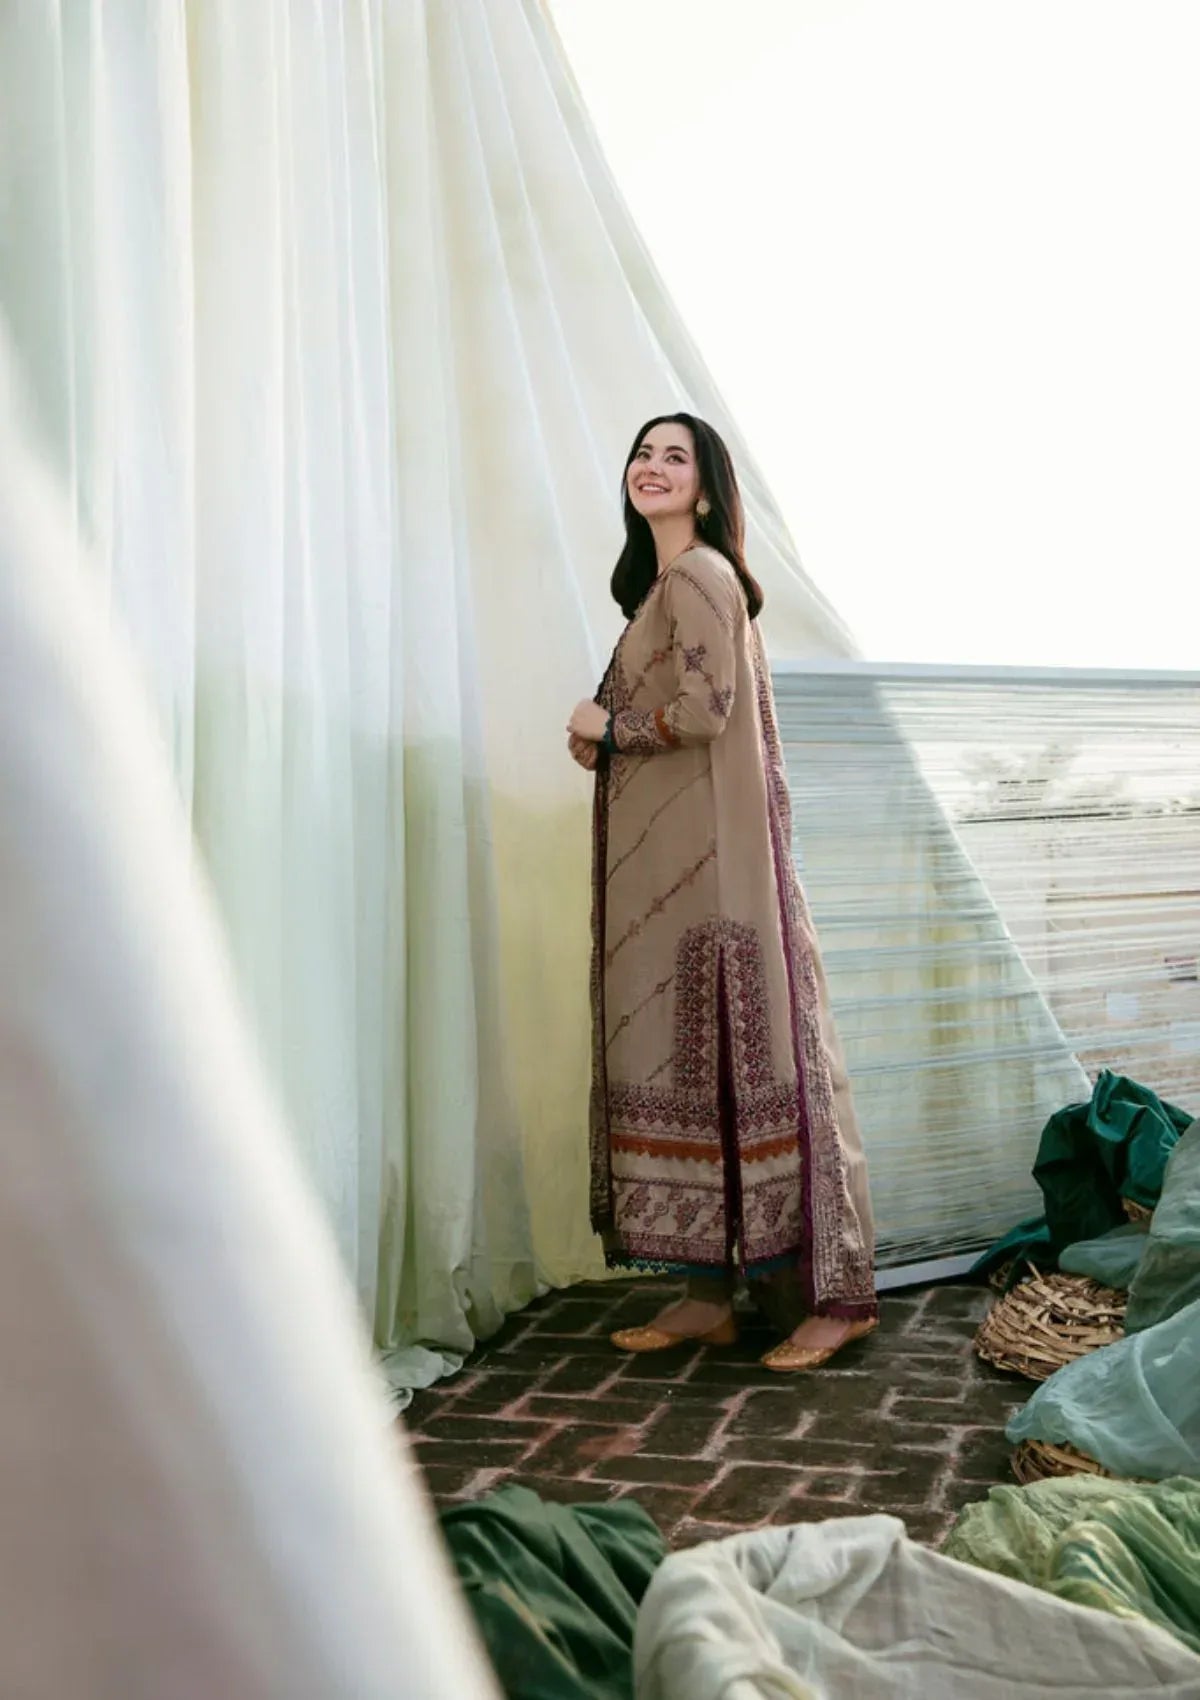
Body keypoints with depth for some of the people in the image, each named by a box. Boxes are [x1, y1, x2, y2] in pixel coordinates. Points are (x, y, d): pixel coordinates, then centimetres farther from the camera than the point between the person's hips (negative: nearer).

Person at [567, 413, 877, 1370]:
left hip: (713, 858, -10)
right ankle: (709, 1292, 14)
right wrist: (604, 744, 4)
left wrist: (607, 730, -3)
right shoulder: (662, 583, 22)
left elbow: (703, 709, -18)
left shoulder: (699, 575, -7)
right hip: (666, 861, 10)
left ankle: (835, 1293, 2)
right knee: (685, 1063, 8)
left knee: (742, 1059, -7)